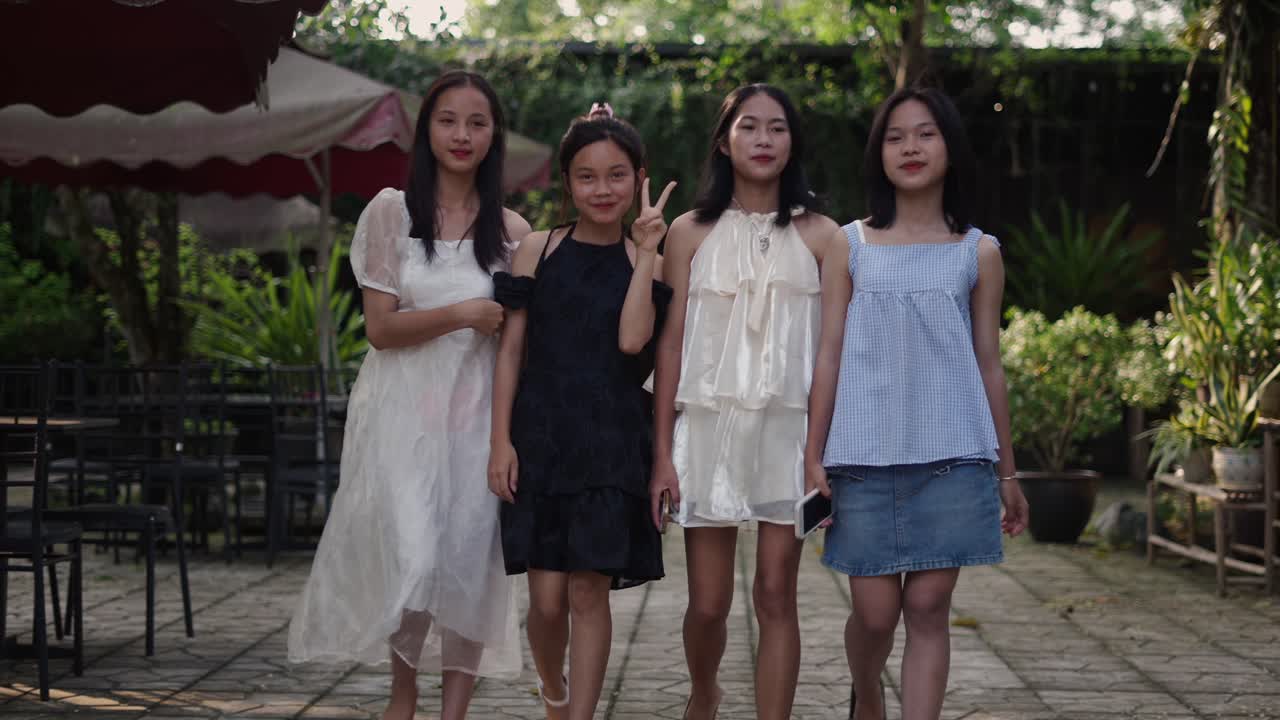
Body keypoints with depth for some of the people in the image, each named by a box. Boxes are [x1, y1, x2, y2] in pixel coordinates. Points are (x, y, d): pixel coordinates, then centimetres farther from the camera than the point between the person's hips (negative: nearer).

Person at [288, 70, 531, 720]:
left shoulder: (511, 232, 7)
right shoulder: (391, 212, 1)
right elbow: (380, 327, -5)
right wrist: (461, 314, -16)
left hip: (476, 416, 2)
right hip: (403, 414, -2)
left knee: (471, 566, 0)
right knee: (412, 561, -11)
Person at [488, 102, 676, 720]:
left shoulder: (643, 262, 6)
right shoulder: (537, 251, 4)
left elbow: (632, 340, -12)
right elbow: (511, 350, 4)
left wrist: (647, 251, -9)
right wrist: (501, 440, -3)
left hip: (612, 443, 0)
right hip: (542, 437, 0)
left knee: (589, 593, -1)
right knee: (547, 599, -1)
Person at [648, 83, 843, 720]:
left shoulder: (818, 236, 4)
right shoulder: (691, 232, 5)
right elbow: (671, 344, 4)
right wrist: (662, 454, 0)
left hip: (789, 428, 0)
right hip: (710, 426, 0)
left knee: (776, 596, -2)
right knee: (707, 604, 4)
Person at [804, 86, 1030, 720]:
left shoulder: (978, 253, 8)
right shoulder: (851, 245, 6)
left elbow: (988, 364, 10)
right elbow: (829, 353, 5)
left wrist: (1007, 472, 10)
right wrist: (814, 458, -1)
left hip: (954, 456, 0)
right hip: (864, 455, 0)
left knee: (929, 606, -4)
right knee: (875, 612, 2)